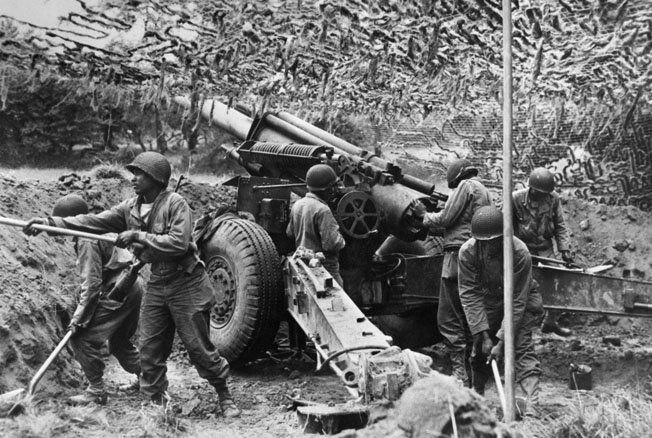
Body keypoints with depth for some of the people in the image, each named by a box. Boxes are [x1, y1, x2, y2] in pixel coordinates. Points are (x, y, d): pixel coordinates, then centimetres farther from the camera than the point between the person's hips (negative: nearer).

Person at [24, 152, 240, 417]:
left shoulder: (175, 203, -15)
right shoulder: (130, 208, 5)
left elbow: (179, 243, -24)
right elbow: (94, 221, -1)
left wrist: (138, 236, -22)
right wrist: (51, 223, -9)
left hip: (186, 284, -6)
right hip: (157, 284, 7)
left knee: (198, 347, 0)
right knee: (150, 348, 6)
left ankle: (225, 397, 18)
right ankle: (156, 403, 17)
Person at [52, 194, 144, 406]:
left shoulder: (87, 241, -17)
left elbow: (91, 283, -20)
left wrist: (79, 318, -15)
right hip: (132, 285, 10)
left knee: (82, 338, -5)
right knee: (119, 341, 23)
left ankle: (96, 391, 2)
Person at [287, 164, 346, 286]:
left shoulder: (297, 205, 4)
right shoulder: (322, 210, -21)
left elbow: (290, 233, 17)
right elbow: (331, 243, -24)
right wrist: (341, 240, -5)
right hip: (324, 265, -9)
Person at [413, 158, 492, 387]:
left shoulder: (466, 186, -4)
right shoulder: (485, 192, 23)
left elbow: (446, 218, -8)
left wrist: (425, 215, 9)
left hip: (459, 253, -9)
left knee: (449, 319, -8)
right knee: (468, 318, 14)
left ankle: (460, 372, -13)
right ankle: (470, 370, 17)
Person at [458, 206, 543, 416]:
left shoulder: (520, 253, -33)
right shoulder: (467, 252, -24)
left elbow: (517, 301, -29)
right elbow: (469, 294, -20)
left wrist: (502, 340, -30)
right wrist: (484, 333, -26)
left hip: (521, 302, -3)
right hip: (488, 300, 3)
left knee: (523, 348, -19)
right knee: (480, 348, 4)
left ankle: (533, 405, -26)